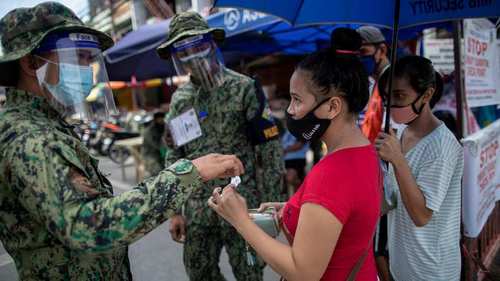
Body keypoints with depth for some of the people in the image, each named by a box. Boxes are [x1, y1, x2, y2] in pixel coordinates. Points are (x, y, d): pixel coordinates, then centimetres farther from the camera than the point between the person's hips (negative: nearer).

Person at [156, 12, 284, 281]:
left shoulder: (244, 89, -8)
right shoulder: (179, 99, 7)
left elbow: (270, 151, -9)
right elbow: (174, 156, 12)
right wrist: (175, 211, 8)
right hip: (197, 211, 5)